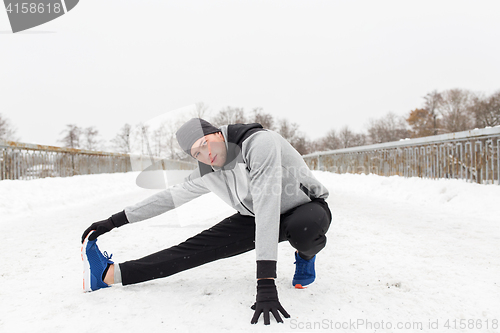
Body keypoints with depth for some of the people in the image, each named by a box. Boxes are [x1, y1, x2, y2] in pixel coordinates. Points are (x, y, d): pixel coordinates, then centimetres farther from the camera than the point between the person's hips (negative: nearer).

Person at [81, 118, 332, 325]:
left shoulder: (260, 143, -34)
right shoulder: (208, 174, -10)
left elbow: (267, 207, -42)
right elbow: (171, 197, 2)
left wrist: (266, 283, -45)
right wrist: (113, 221, 1)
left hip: (308, 207, -4)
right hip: (256, 218, 5)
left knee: (301, 229, -43)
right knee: (198, 247, -7)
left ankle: (306, 255, -6)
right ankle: (110, 273, 0)